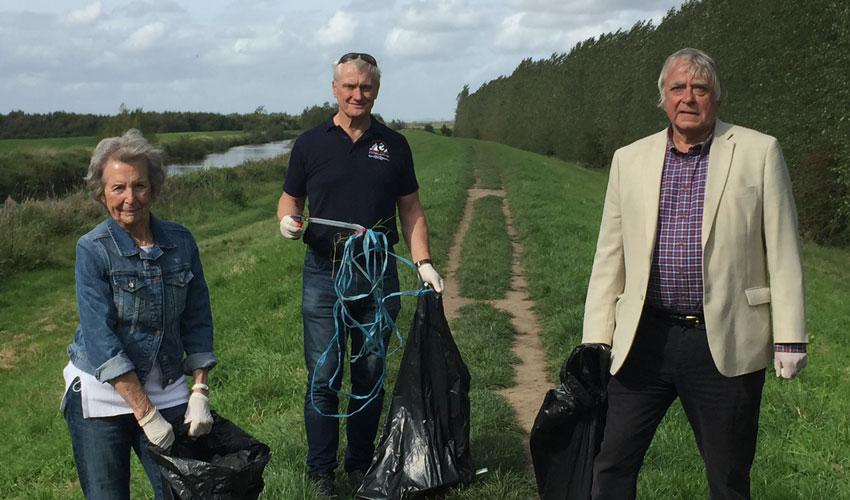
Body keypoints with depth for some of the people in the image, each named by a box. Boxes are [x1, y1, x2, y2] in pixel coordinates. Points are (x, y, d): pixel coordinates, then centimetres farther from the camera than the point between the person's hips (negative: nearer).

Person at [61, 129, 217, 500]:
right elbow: (100, 339, -18)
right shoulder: (93, 250, -13)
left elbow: (197, 321, 3)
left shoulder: (181, 242, -2)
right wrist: (146, 414, -21)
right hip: (102, 395, -3)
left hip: (166, 391, 3)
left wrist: (200, 392, -6)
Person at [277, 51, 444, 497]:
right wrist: (288, 219, -13)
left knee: (370, 376, 9)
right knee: (323, 377, 0)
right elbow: (290, 197, 10)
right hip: (324, 275, -1)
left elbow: (411, 209, 10)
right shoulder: (311, 143, 4)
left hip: (379, 276, 2)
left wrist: (423, 262, 1)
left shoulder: (393, 145, 8)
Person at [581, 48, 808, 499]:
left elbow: (782, 252, 0)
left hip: (726, 342, -2)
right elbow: (609, 258, 10)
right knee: (612, 463, 4)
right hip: (645, 339, 2)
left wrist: (789, 337, -5)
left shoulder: (759, 152, 2)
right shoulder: (629, 159, 9)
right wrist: (596, 339, 5)